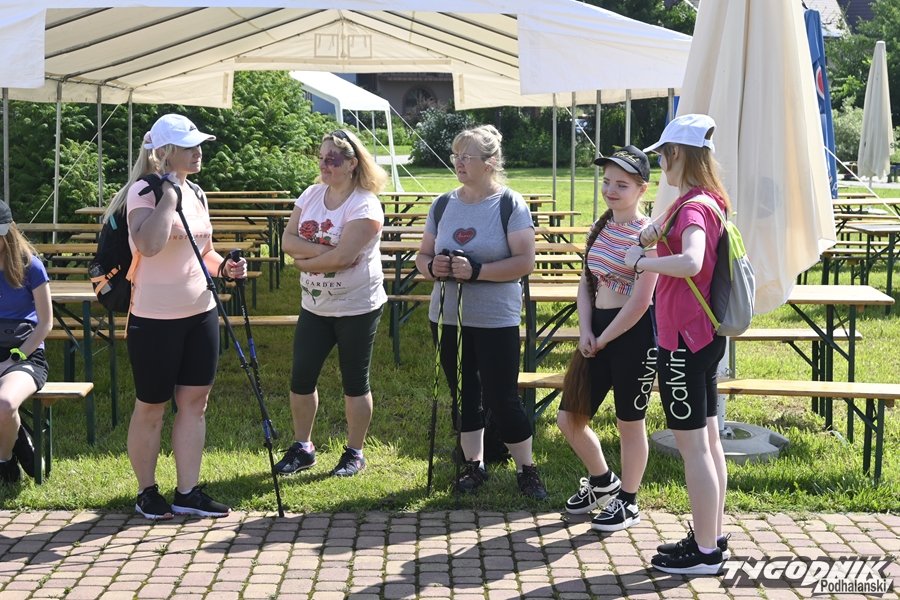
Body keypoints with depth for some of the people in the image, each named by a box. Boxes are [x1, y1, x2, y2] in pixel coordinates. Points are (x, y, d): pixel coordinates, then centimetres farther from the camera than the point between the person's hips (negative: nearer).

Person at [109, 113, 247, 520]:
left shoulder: (196, 193, 10)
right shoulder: (144, 191, -13)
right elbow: (149, 245, -31)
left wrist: (224, 266, 2)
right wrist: (168, 193, -27)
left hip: (200, 313, 7)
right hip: (156, 318, -7)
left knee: (195, 401, 8)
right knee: (150, 408, 5)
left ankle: (187, 492, 16)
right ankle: (147, 492, 20)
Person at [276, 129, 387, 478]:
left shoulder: (365, 205, -16)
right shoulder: (311, 195, 4)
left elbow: (343, 257, -25)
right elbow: (288, 240, -5)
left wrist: (305, 262, -11)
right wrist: (323, 251, -19)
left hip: (357, 308, -6)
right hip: (315, 306, 6)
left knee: (354, 382, 7)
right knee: (301, 377, 8)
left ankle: (355, 453, 20)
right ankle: (301, 447, 23)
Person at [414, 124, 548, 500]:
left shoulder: (510, 205, -9)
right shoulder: (443, 205, 7)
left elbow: (525, 261, -16)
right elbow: (422, 256, 11)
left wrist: (476, 271, -24)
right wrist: (432, 267, -13)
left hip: (496, 320, -5)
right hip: (448, 316, 5)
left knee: (501, 398, -1)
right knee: (463, 395, 12)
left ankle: (526, 469, 15)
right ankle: (474, 465, 26)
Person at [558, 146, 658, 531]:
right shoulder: (601, 228, 10)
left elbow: (640, 301, -18)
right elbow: (586, 283, 11)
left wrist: (602, 340, -12)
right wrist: (585, 331, -3)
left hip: (633, 333, -8)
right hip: (597, 329, 8)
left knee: (629, 423, 7)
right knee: (569, 419, 10)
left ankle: (627, 503, 24)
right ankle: (602, 481, 35)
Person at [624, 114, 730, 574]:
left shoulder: (692, 207, -19)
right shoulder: (706, 201, 10)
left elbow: (691, 262, -39)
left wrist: (640, 259, -25)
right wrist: (658, 232, 9)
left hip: (684, 341, -10)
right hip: (705, 335, 10)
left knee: (692, 447, -2)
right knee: (708, 441, 16)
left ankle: (704, 552, 6)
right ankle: (712, 538, 26)